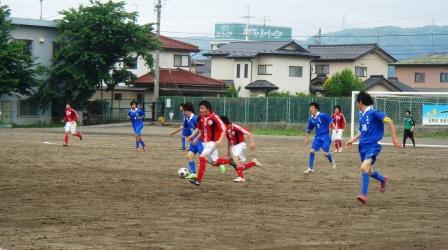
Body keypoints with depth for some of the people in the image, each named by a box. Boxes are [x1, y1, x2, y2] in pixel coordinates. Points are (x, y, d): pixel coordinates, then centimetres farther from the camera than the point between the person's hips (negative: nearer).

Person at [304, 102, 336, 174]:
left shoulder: (322, 116, -12)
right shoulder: (312, 119, 6)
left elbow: (331, 121, -11)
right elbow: (309, 129, 19)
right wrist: (307, 138, 24)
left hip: (325, 136, -5)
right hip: (317, 137, 5)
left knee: (325, 153, -9)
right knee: (312, 151, -6)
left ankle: (332, 161, 24)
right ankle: (310, 168, 3)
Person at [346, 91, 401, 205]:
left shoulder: (373, 113, -13)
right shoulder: (361, 115, 11)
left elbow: (389, 121, -16)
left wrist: (394, 138, -18)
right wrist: (353, 140, 13)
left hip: (372, 146, -9)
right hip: (363, 146, 9)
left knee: (364, 168, -25)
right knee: (369, 171, 17)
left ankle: (363, 194, -22)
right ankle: (383, 179, 46)